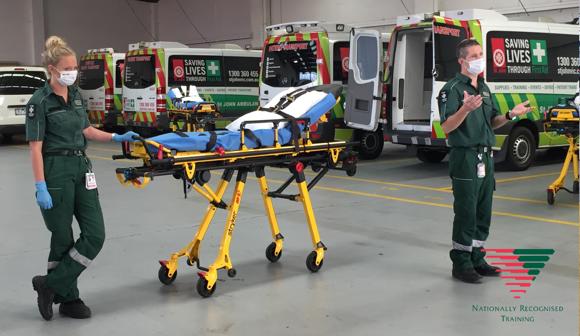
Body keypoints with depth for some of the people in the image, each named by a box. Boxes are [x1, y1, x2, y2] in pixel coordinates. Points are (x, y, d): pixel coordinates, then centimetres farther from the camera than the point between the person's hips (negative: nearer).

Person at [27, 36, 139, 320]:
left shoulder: (75, 94, 10)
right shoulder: (40, 102, -11)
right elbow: (35, 148, -13)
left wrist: (117, 137, 13)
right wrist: (41, 188, -18)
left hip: (81, 168, 7)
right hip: (56, 172, -7)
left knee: (95, 234, 0)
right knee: (63, 238, 2)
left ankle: (51, 285, 11)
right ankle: (67, 299, 17)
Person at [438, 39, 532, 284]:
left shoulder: (484, 88, 16)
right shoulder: (452, 89, -10)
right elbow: (446, 127, -18)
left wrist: (510, 115, 3)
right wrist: (465, 109, -33)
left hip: (485, 158, 8)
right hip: (465, 159, -8)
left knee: (483, 213, 12)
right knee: (466, 213, -4)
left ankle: (476, 259, 23)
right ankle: (461, 265, 7)